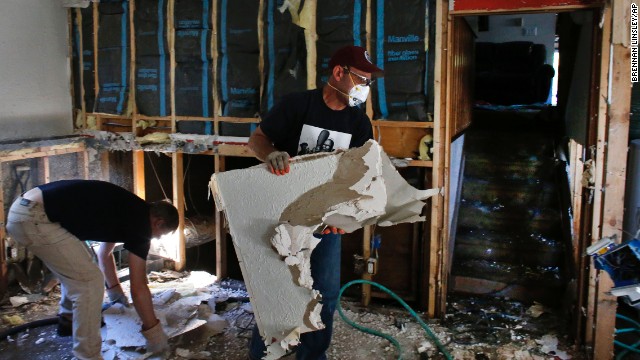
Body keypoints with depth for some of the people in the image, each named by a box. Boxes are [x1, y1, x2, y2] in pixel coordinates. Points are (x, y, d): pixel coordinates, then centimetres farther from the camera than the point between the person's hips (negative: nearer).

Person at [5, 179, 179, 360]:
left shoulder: (127, 211, 20)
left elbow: (104, 253, 37)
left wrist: (114, 289, 50)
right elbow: (138, 289, -6)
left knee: (76, 265, 28)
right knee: (90, 280, -7)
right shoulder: (140, 223, -7)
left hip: (26, 209, 11)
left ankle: (68, 318, 45)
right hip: (34, 219, -11)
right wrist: (155, 333, 4)